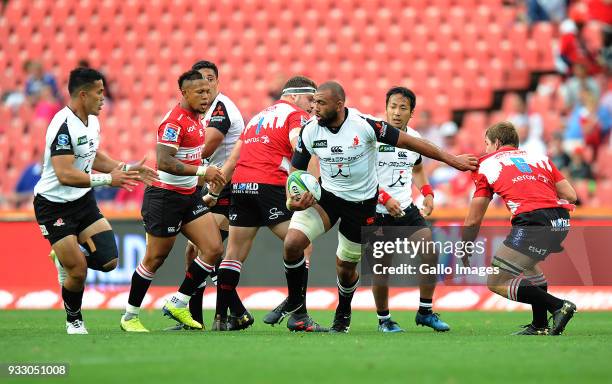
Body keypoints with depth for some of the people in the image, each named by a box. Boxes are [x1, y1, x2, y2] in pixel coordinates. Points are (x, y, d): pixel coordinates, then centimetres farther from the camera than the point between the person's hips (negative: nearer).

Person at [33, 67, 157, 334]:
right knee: (78, 272, -8)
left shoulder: (92, 121, 4)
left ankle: (67, 257, 25)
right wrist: (107, 179, -33)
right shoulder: (63, 126, -24)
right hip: (54, 205, -8)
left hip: (83, 200, 8)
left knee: (108, 261, -3)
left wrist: (127, 170, 11)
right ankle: (74, 320, 17)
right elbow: (65, 175, -32)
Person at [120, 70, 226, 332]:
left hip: (189, 196, 8)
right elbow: (164, 162, -30)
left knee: (214, 249, -3)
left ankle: (178, 304, 7)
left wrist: (205, 177, 20)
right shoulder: (174, 121, -19)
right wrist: (200, 171, -33)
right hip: (164, 196, -8)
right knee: (155, 259, 1)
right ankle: (130, 316, 16)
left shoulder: (196, 118, 10)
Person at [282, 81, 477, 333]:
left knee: (346, 269, 7)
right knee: (293, 242, -19)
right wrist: (293, 200, -20)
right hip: (326, 196, 2)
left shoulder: (364, 125, -22)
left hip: (361, 203, -2)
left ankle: (343, 312, 42)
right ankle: (294, 300, 8)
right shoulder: (310, 131, -11)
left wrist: (451, 159, -11)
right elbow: (296, 170, 1)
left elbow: (407, 142, -15)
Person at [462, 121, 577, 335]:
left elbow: (473, 220, 15)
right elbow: (571, 196, 19)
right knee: (526, 263, 34)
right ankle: (540, 326, 28)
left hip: (533, 224, -7)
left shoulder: (487, 165, 16)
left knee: (496, 283, 3)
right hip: (562, 222, 7)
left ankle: (559, 306, -9)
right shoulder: (539, 157, 27)